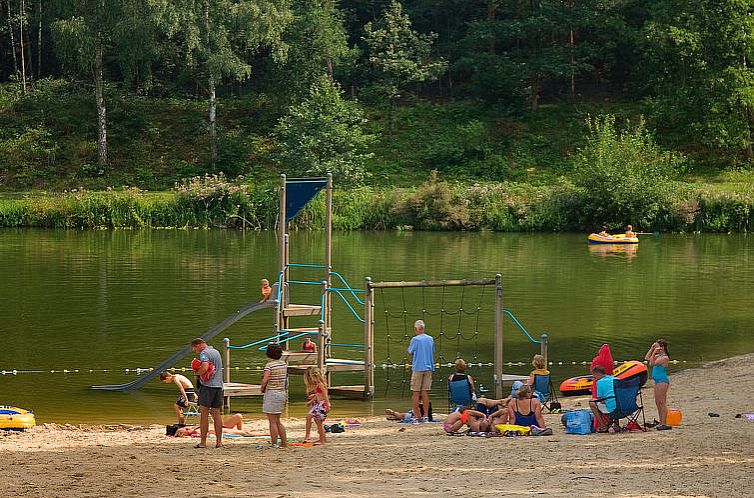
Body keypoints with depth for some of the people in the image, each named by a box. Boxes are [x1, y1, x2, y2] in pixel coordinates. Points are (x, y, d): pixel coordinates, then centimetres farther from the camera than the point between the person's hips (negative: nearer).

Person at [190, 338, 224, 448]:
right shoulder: (216, 352, 17)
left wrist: (198, 373, -6)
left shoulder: (204, 353, -9)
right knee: (217, 414, 8)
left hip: (207, 385, -7)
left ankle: (203, 442, -3)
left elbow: (205, 367, -25)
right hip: (219, 385, 7)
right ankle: (219, 441, 6)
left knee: (204, 414, -2)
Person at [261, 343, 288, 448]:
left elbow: (265, 380, -22)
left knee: (273, 422, -1)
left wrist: (263, 389, -5)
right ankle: (284, 443, 17)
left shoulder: (270, 365, -15)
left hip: (271, 393, -7)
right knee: (277, 421, 17)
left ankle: (274, 444, 0)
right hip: (282, 393, 7)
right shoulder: (284, 364, 7)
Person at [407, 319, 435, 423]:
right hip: (428, 368, 5)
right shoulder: (430, 339, 6)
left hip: (418, 368, -5)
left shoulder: (415, 339, -9)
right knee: (425, 392, 7)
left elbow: (410, 352, 0)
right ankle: (425, 416, 5)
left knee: (416, 393, 0)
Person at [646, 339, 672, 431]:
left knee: (662, 402, -10)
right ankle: (661, 423, 15)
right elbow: (647, 358, 21)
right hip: (658, 381, 10)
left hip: (663, 381, -10)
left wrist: (654, 352, -16)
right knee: (658, 402, 11)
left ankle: (664, 424, -10)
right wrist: (652, 348, 13)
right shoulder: (658, 356, 14)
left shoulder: (665, 358, -13)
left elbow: (652, 363, -20)